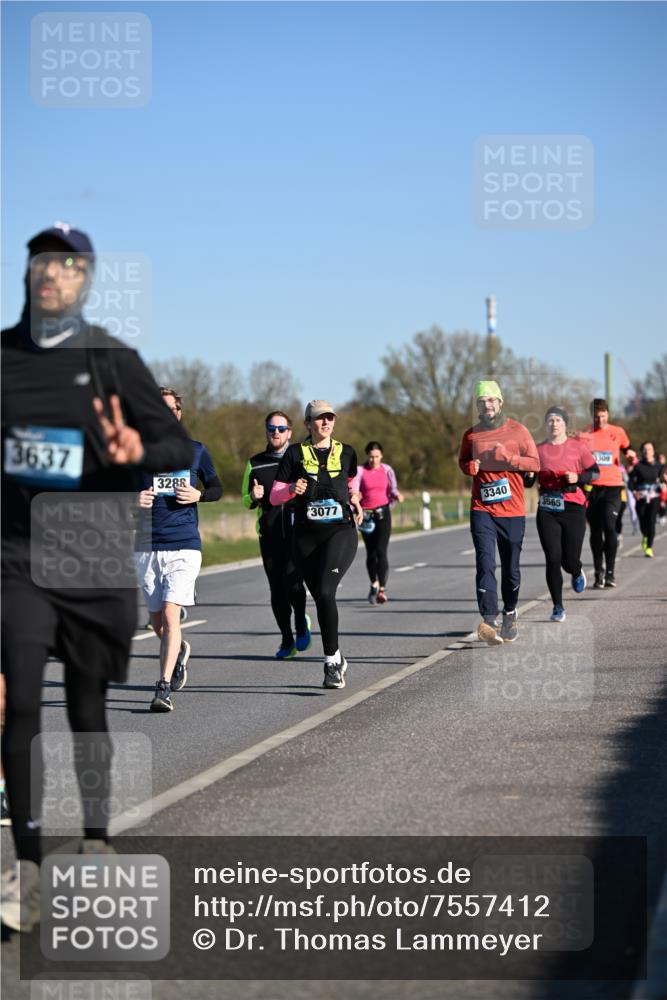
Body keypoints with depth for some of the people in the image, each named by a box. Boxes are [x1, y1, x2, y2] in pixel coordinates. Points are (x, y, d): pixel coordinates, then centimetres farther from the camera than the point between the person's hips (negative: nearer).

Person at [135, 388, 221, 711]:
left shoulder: (195, 450, 5)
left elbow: (216, 487, 16)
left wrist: (199, 495, -6)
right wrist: (133, 500, -13)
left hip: (184, 545, -2)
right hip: (146, 546, 2)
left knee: (171, 614, -17)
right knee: (156, 620, 12)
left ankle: (164, 689, -16)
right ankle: (179, 650, 45)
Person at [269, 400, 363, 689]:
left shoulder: (346, 453, 8)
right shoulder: (295, 453, 3)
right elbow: (274, 496, 2)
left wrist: (354, 501, 9)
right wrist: (291, 489, -18)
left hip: (341, 532, -1)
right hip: (306, 536, 1)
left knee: (325, 591, -21)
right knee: (321, 598, 5)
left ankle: (332, 661, -14)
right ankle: (336, 658, 25)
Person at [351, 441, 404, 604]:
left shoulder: (387, 470, 3)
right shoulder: (360, 471, -1)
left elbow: (392, 489, 3)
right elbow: (353, 490, -11)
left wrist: (397, 495, -20)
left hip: (382, 512, -1)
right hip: (366, 514, 1)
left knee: (381, 551, -12)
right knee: (371, 552, 9)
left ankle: (382, 589, -14)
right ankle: (374, 584, 30)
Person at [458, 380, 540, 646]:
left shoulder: (517, 431, 1)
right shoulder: (471, 435, 6)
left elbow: (535, 463, 0)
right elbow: (462, 462, 22)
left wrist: (509, 457, -16)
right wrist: (470, 467, -2)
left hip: (512, 511, 0)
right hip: (482, 510, 0)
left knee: (511, 568, 10)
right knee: (485, 564, -16)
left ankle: (510, 616, 31)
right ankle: (489, 621, -26)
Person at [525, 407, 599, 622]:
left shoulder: (577, 447, 1)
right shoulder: (539, 450, 5)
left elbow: (595, 473, 5)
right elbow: (528, 482, 11)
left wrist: (578, 478, -13)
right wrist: (529, 475, -12)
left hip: (573, 509, -1)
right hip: (547, 511, 1)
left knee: (569, 561, 0)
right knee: (553, 559, -7)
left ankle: (577, 573, 40)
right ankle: (558, 607, 5)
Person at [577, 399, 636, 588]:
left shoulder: (618, 432, 7)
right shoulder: (583, 435, 5)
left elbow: (626, 448, 22)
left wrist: (630, 454, 2)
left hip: (612, 486, -1)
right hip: (591, 487, 1)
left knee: (609, 526, -14)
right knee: (595, 530, 5)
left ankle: (610, 572, -7)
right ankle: (599, 572, 15)